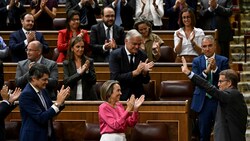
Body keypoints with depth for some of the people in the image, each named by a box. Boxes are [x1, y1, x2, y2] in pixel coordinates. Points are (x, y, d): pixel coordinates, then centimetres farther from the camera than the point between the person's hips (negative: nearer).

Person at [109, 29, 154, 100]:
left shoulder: (143, 55, 5)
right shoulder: (115, 54, -6)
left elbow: (146, 81, 6)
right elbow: (115, 78, -17)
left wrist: (144, 72, -16)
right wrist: (135, 72, -24)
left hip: (138, 95, 3)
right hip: (121, 96, -3)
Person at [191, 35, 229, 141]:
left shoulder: (223, 61, 0)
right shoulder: (197, 61, 3)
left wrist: (215, 69, -24)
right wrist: (206, 71, -26)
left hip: (219, 101, -1)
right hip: (203, 102, 1)